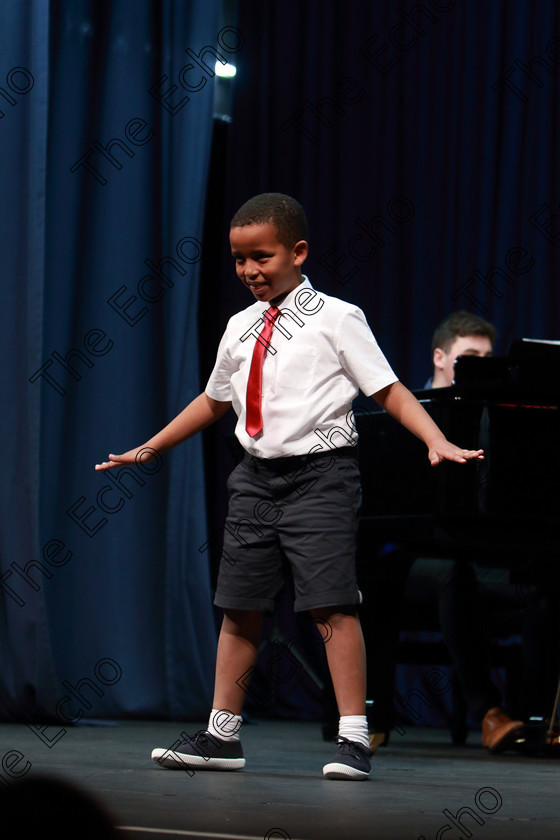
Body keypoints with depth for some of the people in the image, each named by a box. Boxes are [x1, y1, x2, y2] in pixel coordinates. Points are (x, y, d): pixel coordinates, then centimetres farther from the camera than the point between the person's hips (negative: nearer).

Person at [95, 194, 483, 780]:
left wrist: (437, 442, -21)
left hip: (320, 474, -6)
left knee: (332, 604, -11)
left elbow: (389, 391, -7)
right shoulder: (240, 328, 13)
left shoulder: (336, 319, -4)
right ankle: (222, 735, 18)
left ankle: (353, 739, -8)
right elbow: (213, 401, 26)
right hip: (256, 476, 6)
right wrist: (146, 450, 29)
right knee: (239, 606, 9)